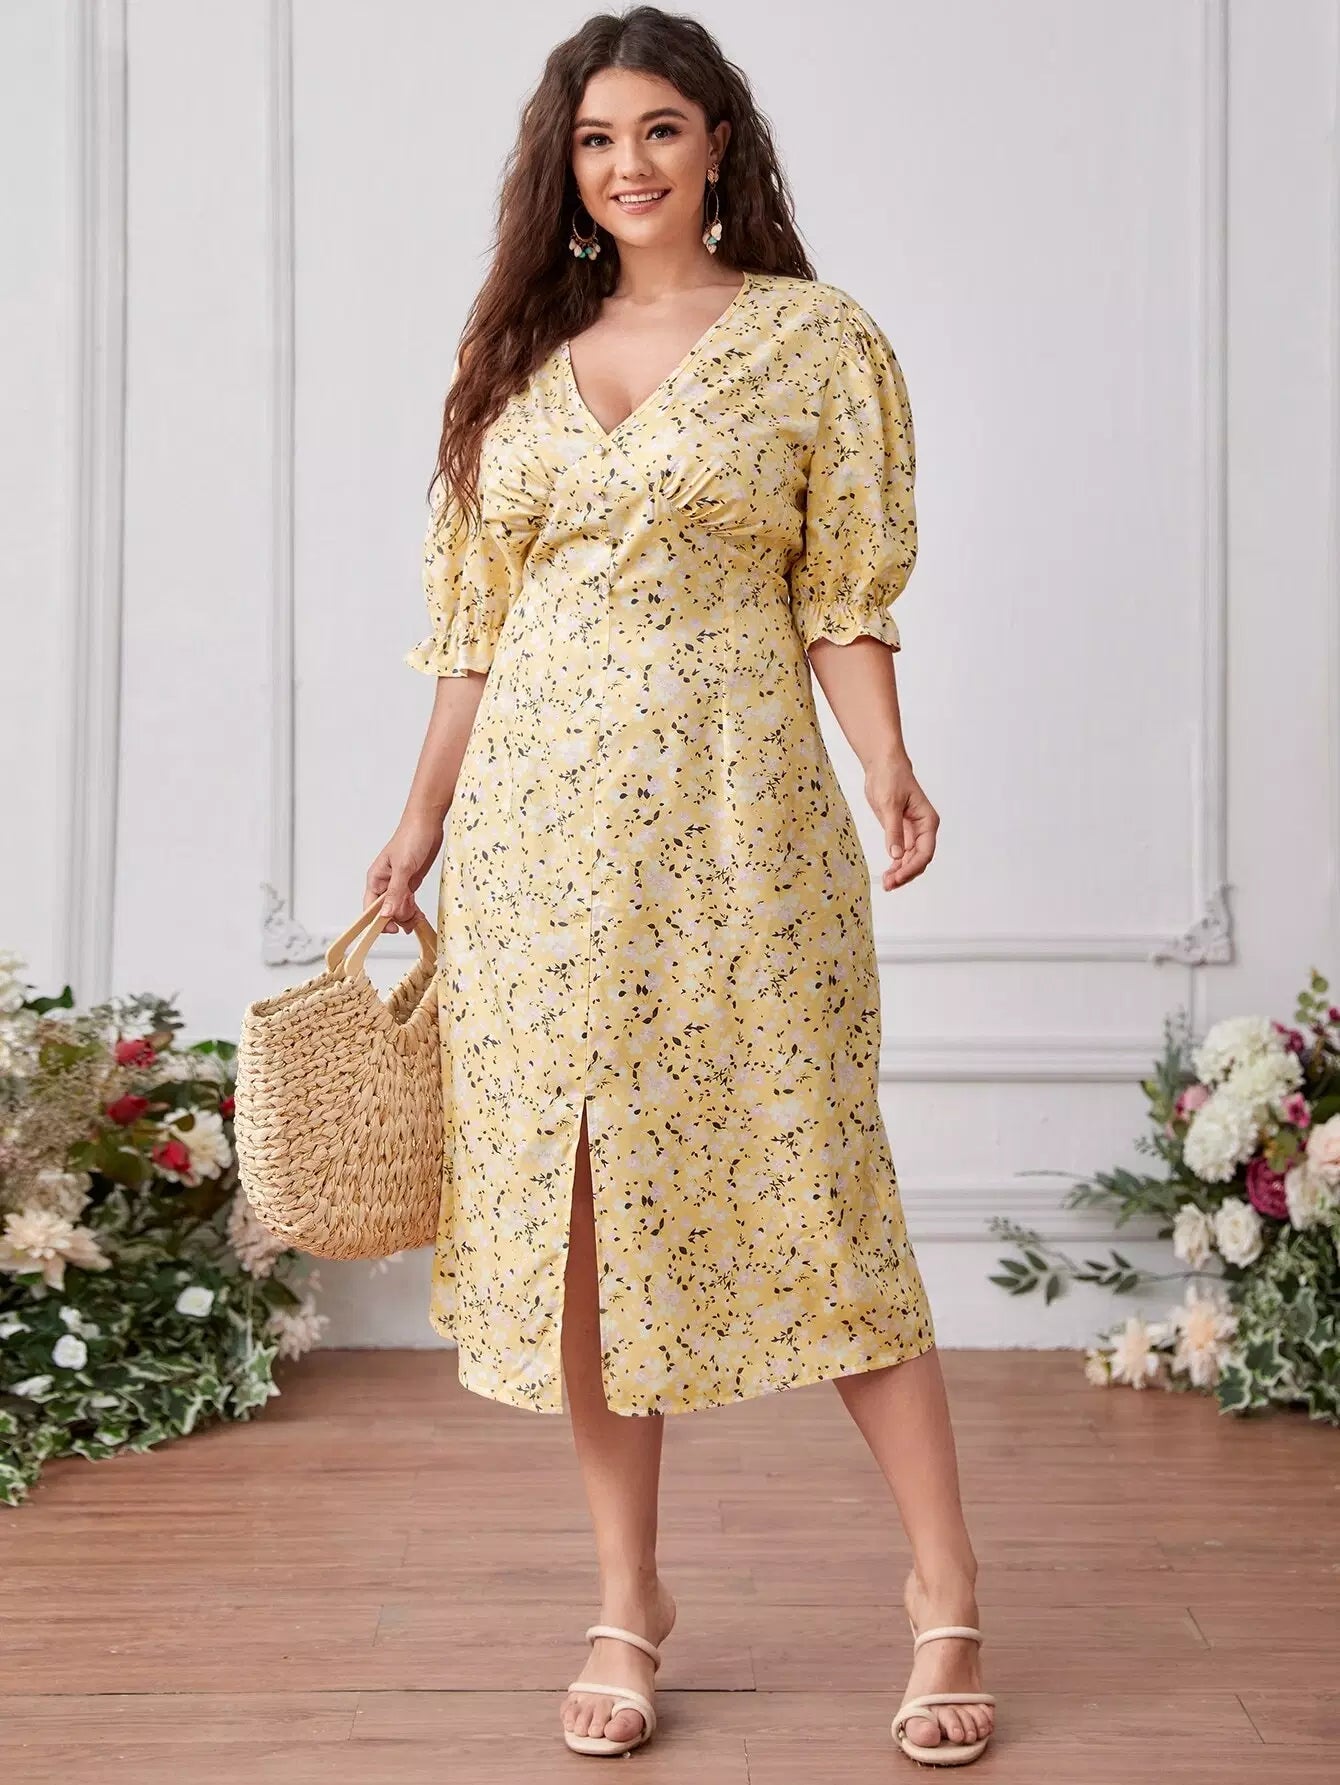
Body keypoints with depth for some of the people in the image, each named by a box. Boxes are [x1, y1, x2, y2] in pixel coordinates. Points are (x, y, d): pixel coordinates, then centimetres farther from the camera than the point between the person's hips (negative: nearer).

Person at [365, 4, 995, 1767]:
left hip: (737, 814, -4)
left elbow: (843, 594, 0)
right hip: (540, 819, 4)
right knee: (577, 1198, 5)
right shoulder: (522, 352, 14)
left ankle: (947, 1590, 10)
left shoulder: (816, 336, 4)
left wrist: (889, 763, -16)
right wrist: (420, 822, 11)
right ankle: (629, 1602, 17)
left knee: (810, 1181, -4)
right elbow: (475, 622, 14)